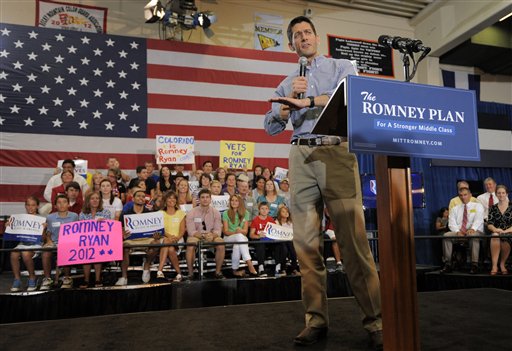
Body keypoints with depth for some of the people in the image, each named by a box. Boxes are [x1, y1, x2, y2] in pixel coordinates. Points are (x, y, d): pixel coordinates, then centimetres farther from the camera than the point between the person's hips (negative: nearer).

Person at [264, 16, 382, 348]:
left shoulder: (342, 66, 16)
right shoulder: (287, 84, 25)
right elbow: (271, 126, 17)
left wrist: (305, 101, -10)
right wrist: (289, 102, 0)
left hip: (338, 153, -3)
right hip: (302, 157, 4)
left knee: (354, 237, -9)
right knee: (306, 240, -1)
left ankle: (375, 320, -1)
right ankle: (316, 318, 6)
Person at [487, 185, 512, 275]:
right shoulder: (493, 208, 13)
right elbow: (489, 224, 5)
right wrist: (495, 229, -17)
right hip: (496, 233, 1)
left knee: (504, 239, -38)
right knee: (495, 236, -37)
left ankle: (502, 264, -13)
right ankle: (494, 266, -34)